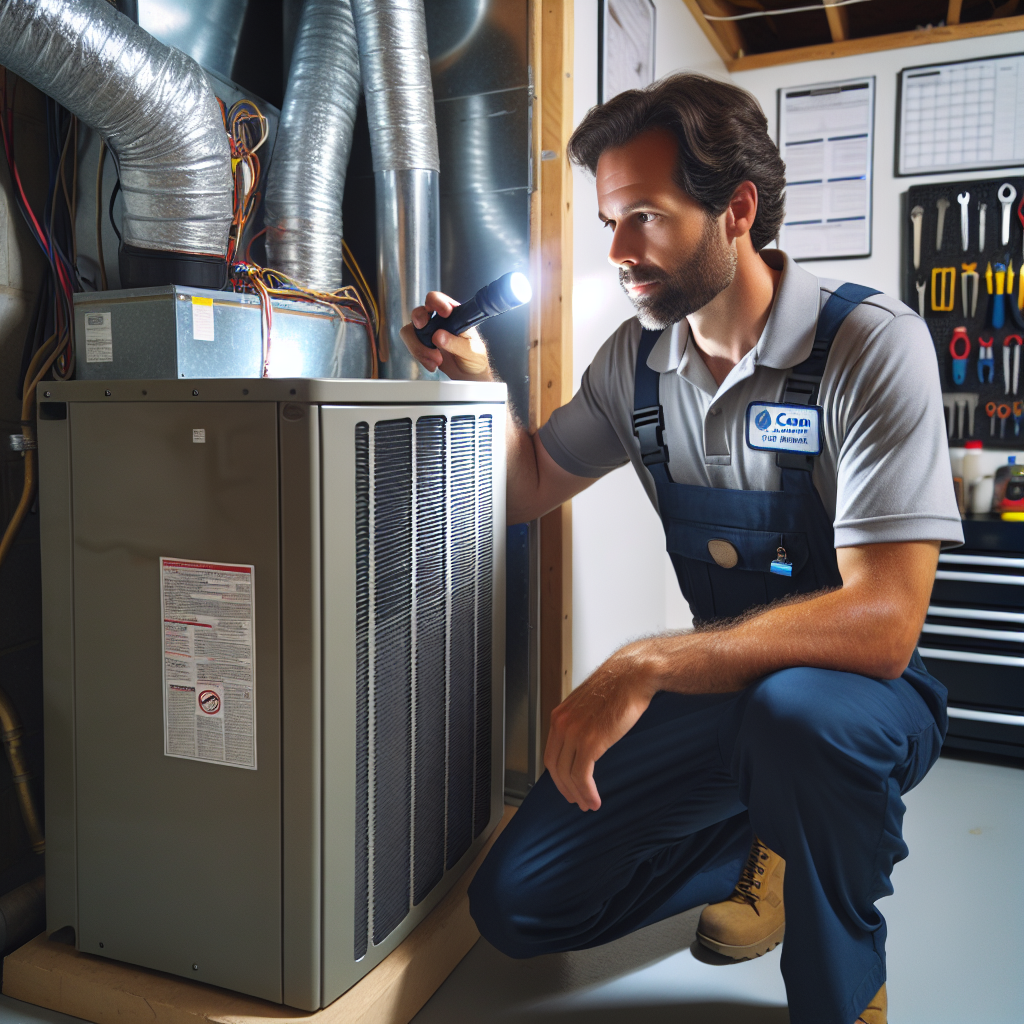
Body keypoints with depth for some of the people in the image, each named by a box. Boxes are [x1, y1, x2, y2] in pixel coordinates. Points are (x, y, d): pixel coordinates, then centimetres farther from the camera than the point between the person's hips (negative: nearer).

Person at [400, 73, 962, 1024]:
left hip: (857, 688, -4)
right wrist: (478, 380, -6)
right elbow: (530, 490, 11)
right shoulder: (636, 356, -1)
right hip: (718, 683, 5)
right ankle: (770, 846, 21)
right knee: (513, 905, 0)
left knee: (793, 708, -41)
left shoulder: (872, 345, -20)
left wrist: (647, 664, -37)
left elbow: (883, 622, -29)